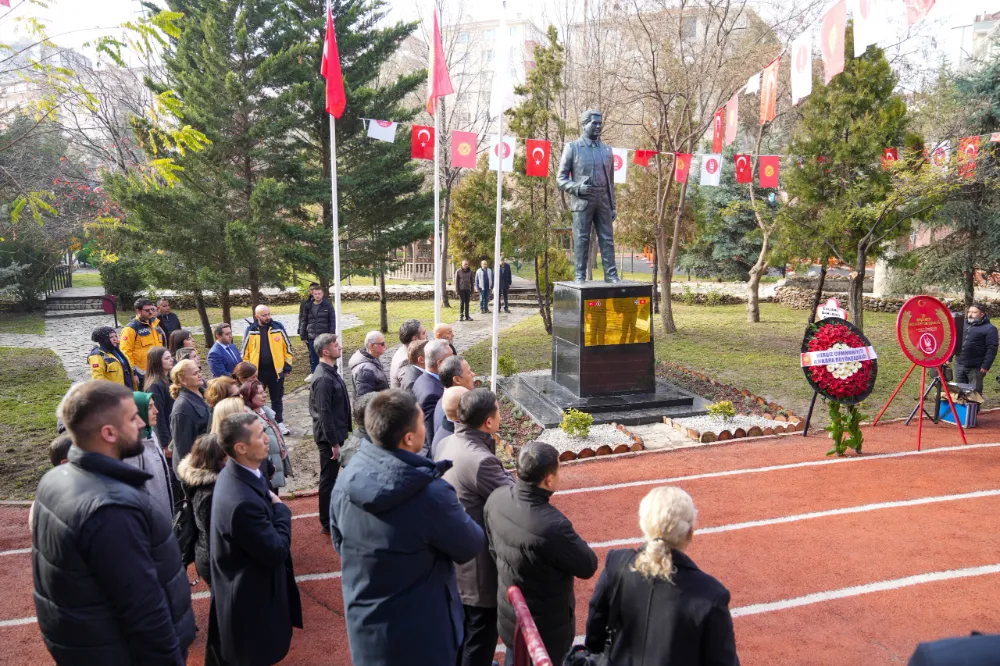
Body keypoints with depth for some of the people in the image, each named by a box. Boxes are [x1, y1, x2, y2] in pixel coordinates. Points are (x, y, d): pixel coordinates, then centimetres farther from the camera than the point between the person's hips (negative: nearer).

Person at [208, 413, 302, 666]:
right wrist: (281, 510, -16)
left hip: (244, 591, 9)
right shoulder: (243, 501, -36)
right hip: (250, 601, -9)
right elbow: (276, 553, -26)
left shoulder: (234, 473, -4)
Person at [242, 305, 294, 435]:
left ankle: (279, 423, 24)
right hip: (257, 371, 0)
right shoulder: (250, 331, -3)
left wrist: (288, 366, 2)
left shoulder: (278, 327, -3)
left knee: (277, 399, 12)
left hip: (276, 370, 0)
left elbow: (287, 347, 3)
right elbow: (245, 352, 3)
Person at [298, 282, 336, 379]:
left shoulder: (328, 305, -3)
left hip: (324, 336, -3)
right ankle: (313, 373, 24)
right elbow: (303, 321, 7)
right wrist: (303, 336, 3)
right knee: (313, 356, 11)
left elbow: (332, 321, -3)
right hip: (311, 336, 3)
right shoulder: (308, 305, 4)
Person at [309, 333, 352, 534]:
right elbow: (324, 413, -23)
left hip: (336, 432, 9)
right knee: (328, 478, 3)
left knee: (332, 476, 19)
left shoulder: (330, 371, 7)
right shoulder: (323, 378, -23)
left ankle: (332, 515, 33)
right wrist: (334, 442, -20)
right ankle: (327, 523, 15)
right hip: (329, 436, -9)